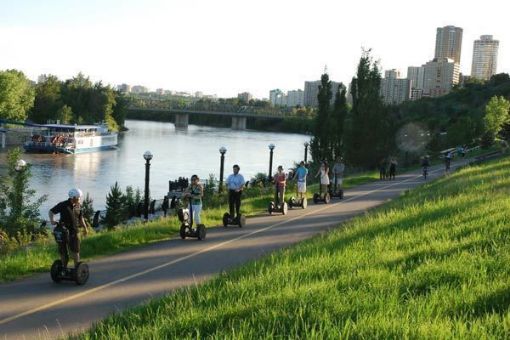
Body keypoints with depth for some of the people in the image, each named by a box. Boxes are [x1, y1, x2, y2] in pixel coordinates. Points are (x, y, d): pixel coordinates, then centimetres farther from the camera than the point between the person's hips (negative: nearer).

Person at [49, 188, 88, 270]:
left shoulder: (77, 206, 7)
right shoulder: (63, 205, -6)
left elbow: (80, 217, 20)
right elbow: (51, 212, -4)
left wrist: (84, 227, 16)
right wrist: (52, 220, -21)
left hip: (74, 231, 2)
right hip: (63, 231, -2)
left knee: (75, 250, -3)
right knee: (63, 251, 5)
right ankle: (64, 268, 18)